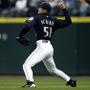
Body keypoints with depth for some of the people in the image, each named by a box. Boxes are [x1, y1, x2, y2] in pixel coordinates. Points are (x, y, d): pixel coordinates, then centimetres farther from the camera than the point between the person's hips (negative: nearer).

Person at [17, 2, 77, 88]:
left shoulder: (37, 18, -2)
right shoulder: (53, 20, 14)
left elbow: (27, 27, -18)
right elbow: (68, 22, 13)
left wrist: (20, 36, -5)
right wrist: (64, 9, 18)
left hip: (42, 46, -8)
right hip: (50, 48, 8)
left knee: (26, 65, -11)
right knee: (52, 69, 25)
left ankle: (30, 83, -30)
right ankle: (69, 80, 23)